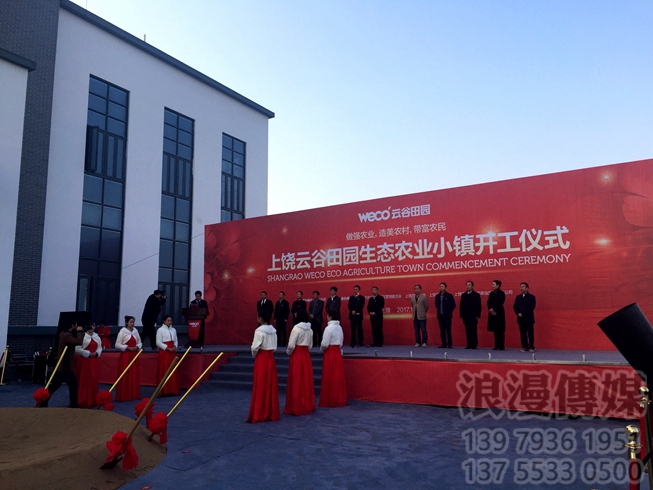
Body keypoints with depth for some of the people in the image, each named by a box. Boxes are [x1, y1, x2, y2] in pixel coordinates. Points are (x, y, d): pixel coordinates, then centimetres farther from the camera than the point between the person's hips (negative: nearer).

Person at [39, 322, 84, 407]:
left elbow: (75, 342, 18)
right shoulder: (67, 335, -21)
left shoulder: (64, 334, 12)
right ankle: (74, 405, 6)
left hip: (61, 366, 10)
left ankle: (43, 402, 21)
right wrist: (80, 332, -18)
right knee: (73, 385, 0)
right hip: (66, 366, -10)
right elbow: (79, 342, -32)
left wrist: (79, 332, 6)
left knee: (55, 385, 17)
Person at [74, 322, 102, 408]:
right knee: (84, 381, -4)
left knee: (94, 381, 10)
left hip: (94, 361, 7)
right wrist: (88, 354, -16)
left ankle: (92, 401, 20)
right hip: (84, 361, -7)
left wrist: (96, 353, -5)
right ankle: (83, 402, 3)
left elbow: (99, 347, 16)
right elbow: (77, 349, -17)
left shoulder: (96, 337, 11)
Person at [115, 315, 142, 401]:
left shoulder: (135, 331, 11)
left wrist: (137, 347, -3)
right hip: (125, 355, -5)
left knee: (134, 375, 6)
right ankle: (123, 396, 2)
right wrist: (128, 347, -16)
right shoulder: (122, 332, -5)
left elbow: (140, 343, 18)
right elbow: (117, 345, -9)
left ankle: (134, 394, 14)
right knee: (125, 376, -4)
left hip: (134, 355, 5)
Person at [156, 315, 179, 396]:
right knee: (164, 372, -5)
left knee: (173, 371, 4)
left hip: (172, 352, 6)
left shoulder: (173, 330, 13)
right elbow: (158, 343, -9)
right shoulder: (160, 330, -4)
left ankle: (173, 390, 10)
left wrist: (175, 347, -5)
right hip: (164, 352, -5)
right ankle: (164, 391, -1)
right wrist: (167, 348, -15)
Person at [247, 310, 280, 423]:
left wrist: (254, 355, 3)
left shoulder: (259, 331, -14)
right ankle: (271, 413, 16)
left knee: (260, 387, -1)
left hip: (261, 359, -6)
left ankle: (259, 415, 3)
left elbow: (255, 347, -15)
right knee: (271, 386, 10)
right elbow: (275, 347, 8)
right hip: (271, 358, 6)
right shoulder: (273, 331, 7)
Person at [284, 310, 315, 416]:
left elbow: (291, 345, -14)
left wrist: (288, 353, 4)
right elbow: (310, 345, 12)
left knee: (296, 382, 1)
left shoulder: (296, 329, -13)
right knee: (306, 381, 12)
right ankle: (308, 406, 18)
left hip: (297, 356, -6)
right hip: (306, 356, 6)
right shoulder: (310, 329, 6)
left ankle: (296, 408, 6)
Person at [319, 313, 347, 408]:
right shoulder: (339, 327, 6)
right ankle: (340, 399, 17)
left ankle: (330, 401, 7)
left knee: (329, 378, 1)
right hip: (338, 353, 7)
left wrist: (322, 349, 2)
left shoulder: (328, 328, -16)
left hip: (330, 354, -7)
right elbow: (341, 341, 11)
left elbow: (325, 344, -16)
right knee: (338, 377, 11)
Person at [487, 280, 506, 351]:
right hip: (492, 313, 6)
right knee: (495, 330, 7)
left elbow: (500, 303, -12)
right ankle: (496, 346, 11)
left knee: (500, 330, -3)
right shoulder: (491, 293, 13)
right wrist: (491, 309, -9)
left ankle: (501, 346, 0)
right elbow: (488, 302, 6)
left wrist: (494, 309, -15)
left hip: (499, 313, -5)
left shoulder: (501, 293, -4)